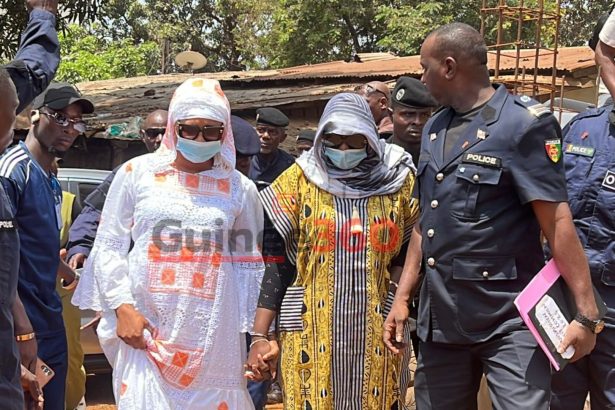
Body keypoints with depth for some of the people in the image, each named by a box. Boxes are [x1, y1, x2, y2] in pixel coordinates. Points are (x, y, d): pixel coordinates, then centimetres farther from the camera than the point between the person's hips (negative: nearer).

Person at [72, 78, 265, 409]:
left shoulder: (241, 189, 7)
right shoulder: (137, 173, 3)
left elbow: (248, 264, 11)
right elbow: (108, 246, 5)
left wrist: (254, 333, 7)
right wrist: (122, 306, -6)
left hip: (215, 334, 1)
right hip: (145, 327, -1)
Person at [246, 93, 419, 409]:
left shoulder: (397, 180, 2)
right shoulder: (301, 178, 0)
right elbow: (278, 262, -1)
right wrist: (259, 336, -6)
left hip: (376, 333, 1)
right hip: (312, 332, -1)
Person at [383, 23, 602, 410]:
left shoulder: (525, 123, -11)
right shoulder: (434, 130, 11)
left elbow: (557, 222, -15)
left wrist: (586, 311, -18)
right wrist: (402, 297, 13)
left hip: (509, 320, -7)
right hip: (439, 318, 7)